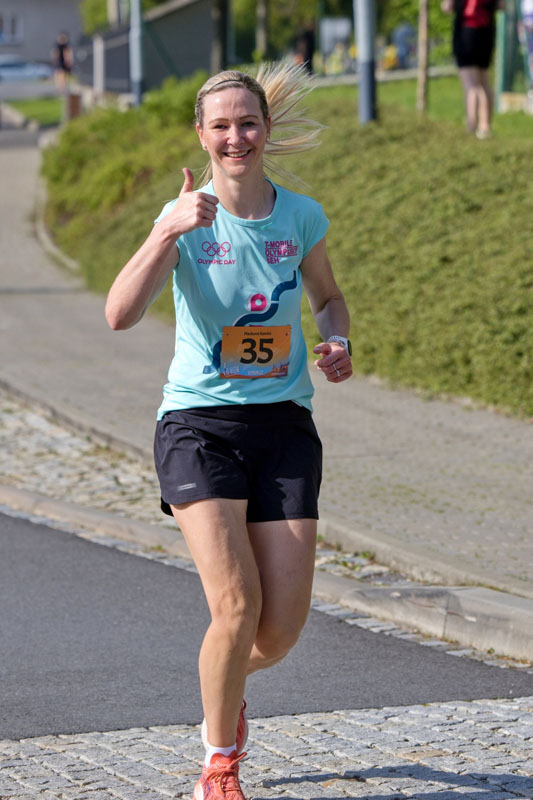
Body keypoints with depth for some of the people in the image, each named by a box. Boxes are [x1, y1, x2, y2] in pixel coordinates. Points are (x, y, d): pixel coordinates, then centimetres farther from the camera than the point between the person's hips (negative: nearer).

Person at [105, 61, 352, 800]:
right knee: (237, 604, -18)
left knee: (281, 632, -2)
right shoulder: (186, 219, -7)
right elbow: (120, 314, -22)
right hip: (199, 424, -3)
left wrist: (338, 344, 0)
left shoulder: (302, 217, 2)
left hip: (284, 426, 3)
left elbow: (328, 296, 22)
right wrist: (171, 229, -32)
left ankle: (223, 691, 36)